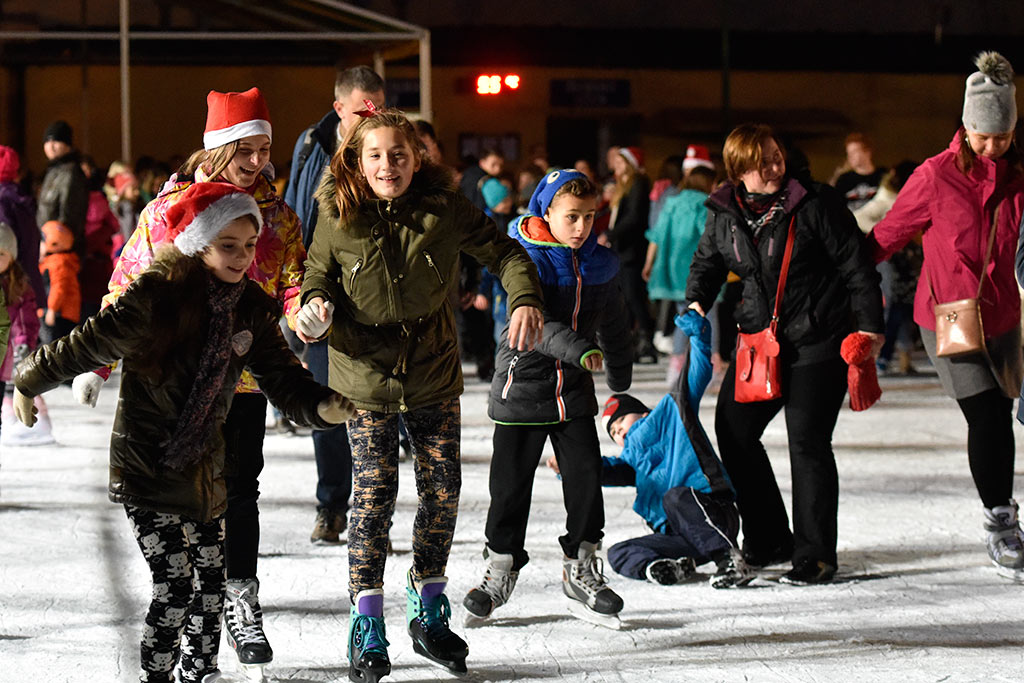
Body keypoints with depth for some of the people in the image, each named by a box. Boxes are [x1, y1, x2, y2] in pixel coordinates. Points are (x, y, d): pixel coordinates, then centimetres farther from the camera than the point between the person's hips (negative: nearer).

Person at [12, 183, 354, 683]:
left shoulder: (251, 308, -2)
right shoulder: (157, 296, -22)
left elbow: (282, 378, -3)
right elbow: (88, 345, -12)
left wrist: (321, 406, -24)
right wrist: (29, 383, 0)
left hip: (206, 468, 6)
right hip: (146, 468, -6)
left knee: (211, 580, 13)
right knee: (175, 585, -9)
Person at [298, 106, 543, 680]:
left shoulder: (445, 208, -8)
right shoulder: (339, 215, -9)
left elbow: (503, 251, -1)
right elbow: (319, 272, 5)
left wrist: (525, 299, -17)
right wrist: (315, 304, -17)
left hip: (435, 377, 2)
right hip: (366, 377, -2)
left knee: (443, 491, 6)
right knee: (374, 495, -7)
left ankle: (429, 612, 25)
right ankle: (368, 626, 3)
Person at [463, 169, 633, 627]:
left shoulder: (599, 265, 5)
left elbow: (613, 325, 19)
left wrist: (621, 378, 28)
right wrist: (578, 349, -40)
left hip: (574, 389, 4)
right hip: (523, 382, -4)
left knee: (586, 477, -1)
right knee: (511, 482, 2)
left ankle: (581, 570, 13)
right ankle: (501, 569, 18)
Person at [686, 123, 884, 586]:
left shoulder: (815, 205, -12)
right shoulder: (724, 213, 2)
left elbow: (856, 264, -8)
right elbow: (707, 261, 19)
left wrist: (870, 325, -11)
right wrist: (696, 301, 2)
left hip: (818, 342, -6)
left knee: (808, 442, -9)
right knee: (732, 428, 6)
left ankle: (814, 554, 1)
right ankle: (768, 540, 21)